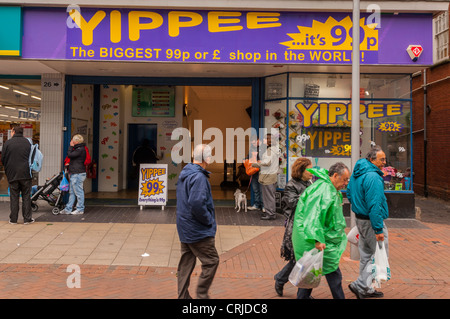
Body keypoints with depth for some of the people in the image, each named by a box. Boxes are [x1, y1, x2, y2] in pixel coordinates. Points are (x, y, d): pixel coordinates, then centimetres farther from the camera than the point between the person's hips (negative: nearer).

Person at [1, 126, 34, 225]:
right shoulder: (27, 142, 2)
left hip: (12, 174, 0)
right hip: (26, 174, 1)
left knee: (14, 197, 7)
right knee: (26, 196, 6)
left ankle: (13, 219, 11)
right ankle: (27, 218, 8)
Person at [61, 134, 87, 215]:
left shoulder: (80, 149, -15)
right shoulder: (78, 148, 19)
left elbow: (69, 155, -18)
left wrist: (71, 146, -7)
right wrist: (69, 165, 14)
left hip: (78, 174, -11)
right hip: (74, 174, 11)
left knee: (78, 192, -4)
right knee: (72, 192, 13)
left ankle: (80, 209, 3)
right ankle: (68, 209, 18)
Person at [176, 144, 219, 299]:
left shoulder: (184, 173, 10)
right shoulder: (199, 177, -21)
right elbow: (197, 204, -30)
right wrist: (209, 221, -16)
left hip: (184, 227, 10)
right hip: (198, 230, -10)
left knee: (186, 263, 16)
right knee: (211, 261, 4)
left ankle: (183, 295, 25)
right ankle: (201, 294, 11)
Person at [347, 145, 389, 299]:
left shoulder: (356, 173, 9)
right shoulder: (373, 177, -22)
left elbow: (349, 193, 21)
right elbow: (374, 205, -24)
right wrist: (379, 230, -22)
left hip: (360, 218, 10)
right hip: (371, 221, -10)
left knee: (366, 254, 18)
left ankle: (366, 289, 28)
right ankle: (360, 285, 2)